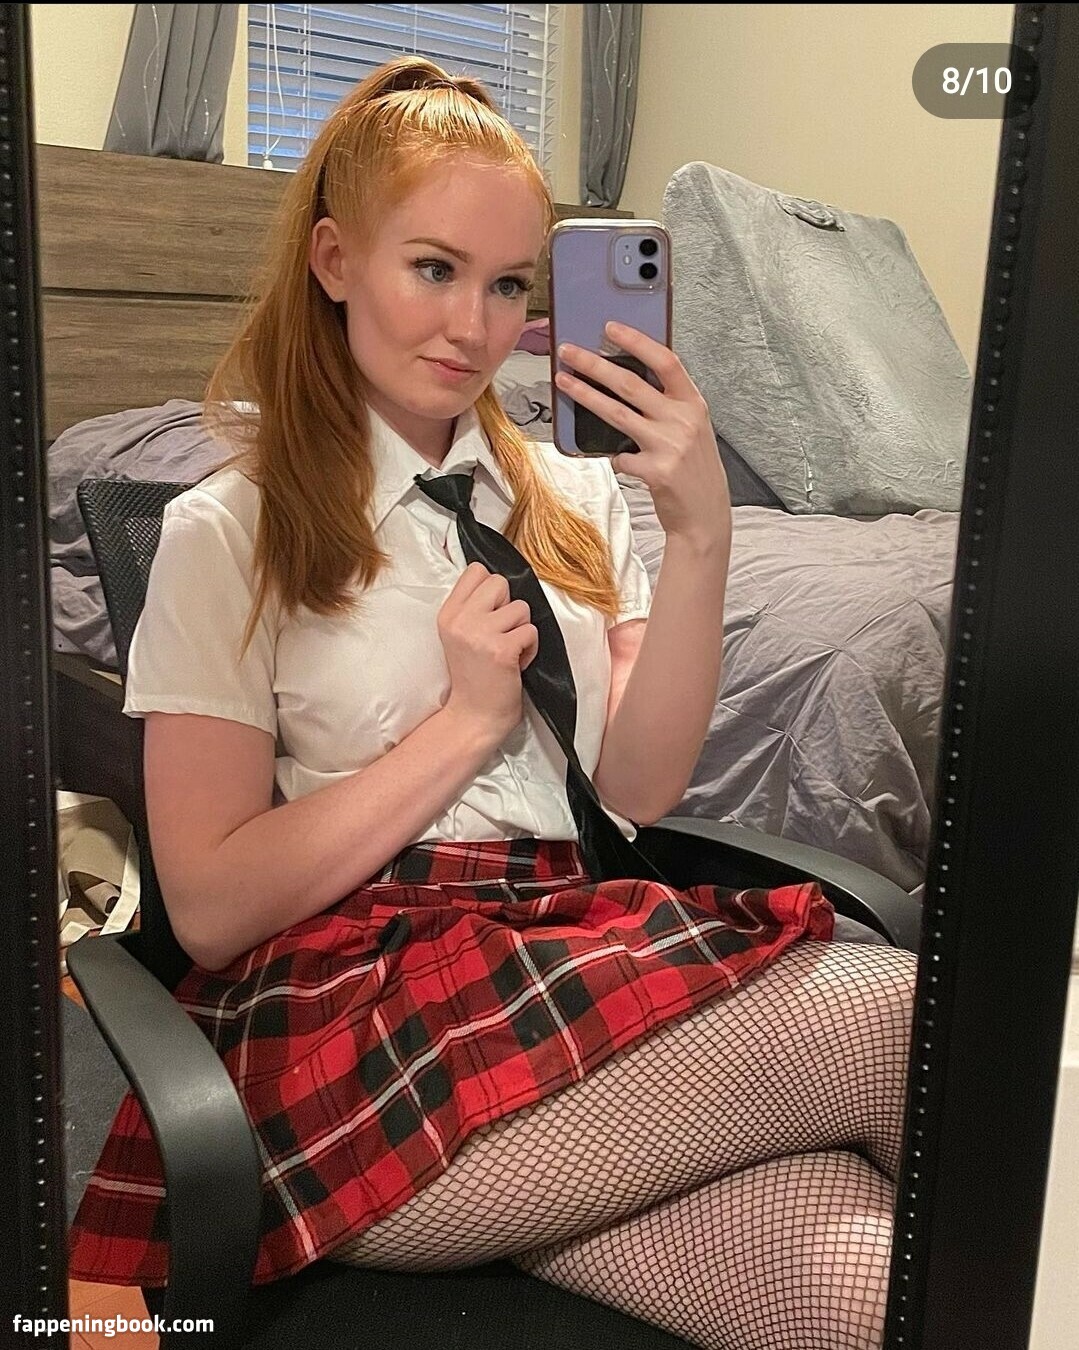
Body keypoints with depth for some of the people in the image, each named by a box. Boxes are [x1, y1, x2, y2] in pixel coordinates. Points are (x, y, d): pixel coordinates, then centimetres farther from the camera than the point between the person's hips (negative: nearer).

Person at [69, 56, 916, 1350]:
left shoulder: (570, 496, 16)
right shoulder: (228, 532, 2)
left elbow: (637, 786, 4)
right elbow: (210, 905, -4)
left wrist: (699, 533, -8)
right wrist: (465, 718, -7)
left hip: (570, 943, 4)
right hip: (345, 1011, -4)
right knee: (905, 1018, -22)